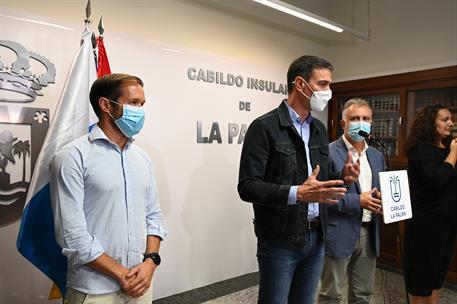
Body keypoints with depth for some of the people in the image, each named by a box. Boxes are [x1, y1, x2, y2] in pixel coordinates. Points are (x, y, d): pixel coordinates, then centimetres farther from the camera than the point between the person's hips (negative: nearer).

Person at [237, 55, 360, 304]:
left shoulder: (319, 129, 11)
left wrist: (343, 177, -5)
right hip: (280, 241, -6)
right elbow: (247, 187, -18)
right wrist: (296, 194, -27)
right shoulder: (264, 127, -13)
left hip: (316, 237, 7)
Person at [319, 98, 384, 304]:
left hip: (369, 233, 6)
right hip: (339, 233, -6)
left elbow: (380, 191, 18)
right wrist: (357, 201, -19)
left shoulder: (377, 156, 12)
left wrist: (380, 202, -3)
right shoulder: (328, 153, -11)